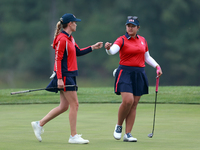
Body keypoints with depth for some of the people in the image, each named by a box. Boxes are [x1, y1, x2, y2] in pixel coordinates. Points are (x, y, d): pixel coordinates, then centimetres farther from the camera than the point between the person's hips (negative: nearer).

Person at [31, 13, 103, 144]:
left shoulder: (70, 38, 15)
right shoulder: (62, 39, -14)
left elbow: (77, 52, 25)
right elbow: (58, 59, -17)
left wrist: (93, 47, 20)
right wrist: (59, 78, -22)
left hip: (70, 76, 10)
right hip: (64, 75, -10)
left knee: (64, 106, 11)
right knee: (74, 104, -8)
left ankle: (39, 124, 17)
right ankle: (73, 136, -4)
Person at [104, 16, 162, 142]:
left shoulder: (143, 40, 12)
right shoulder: (122, 40, -4)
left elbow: (147, 57, 24)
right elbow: (113, 51, -23)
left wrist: (157, 66, 11)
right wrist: (108, 48, -46)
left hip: (139, 74, 5)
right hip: (125, 72, -5)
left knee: (134, 104, 1)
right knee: (128, 101, -20)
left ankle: (128, 134, 4)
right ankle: (119, 126, 3)